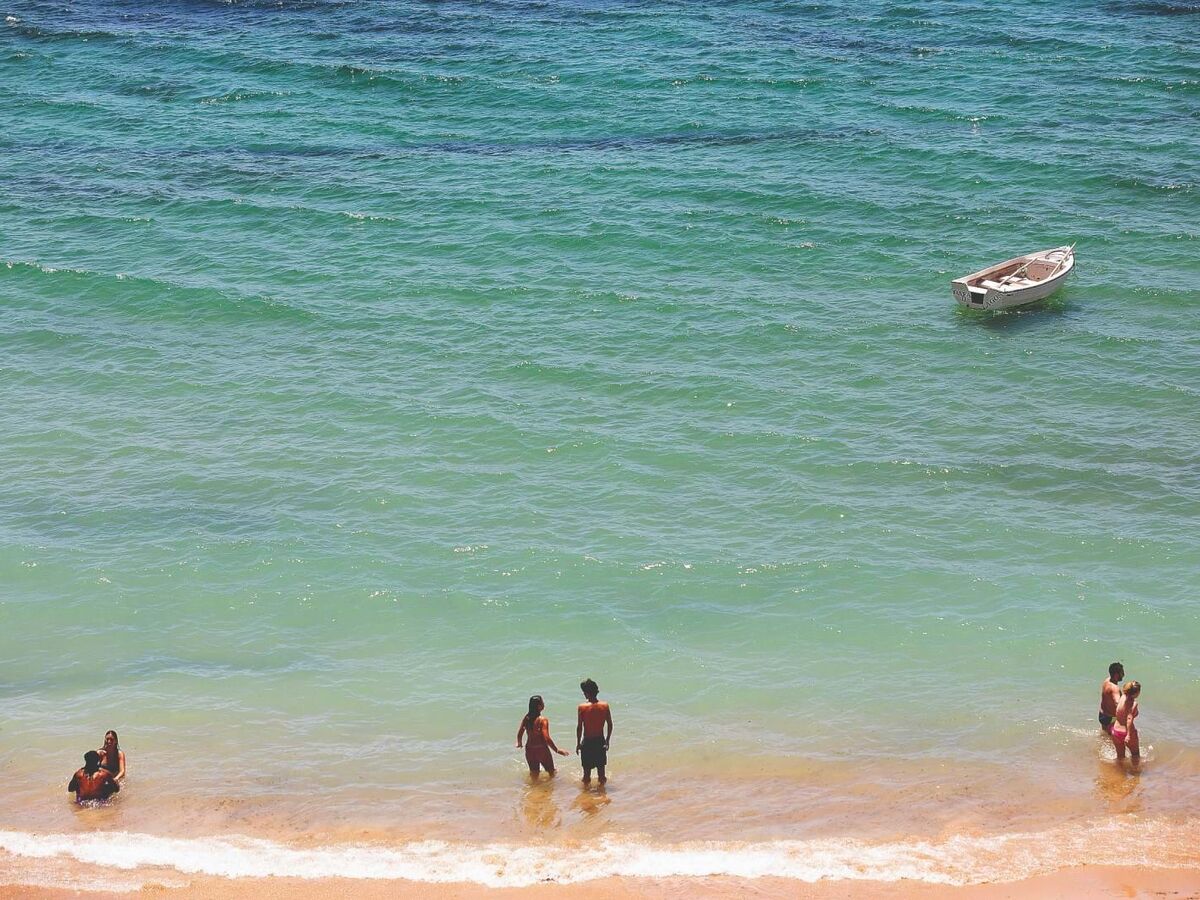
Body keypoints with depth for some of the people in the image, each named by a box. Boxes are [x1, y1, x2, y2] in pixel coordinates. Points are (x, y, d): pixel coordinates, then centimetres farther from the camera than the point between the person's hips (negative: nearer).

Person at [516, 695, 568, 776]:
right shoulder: (543, 720, -20)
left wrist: (519, 743, 27)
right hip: (541, 749, -6)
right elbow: (546, 738, -25)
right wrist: (557, 750, -18)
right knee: (551, 772, 16)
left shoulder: (526, 718, -3)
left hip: (529, 749, 6)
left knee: (534, 774, 19)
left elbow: (520, 733, 7)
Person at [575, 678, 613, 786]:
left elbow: (579, 727, -11)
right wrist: (607, 741, 13)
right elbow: (610, 725, 0)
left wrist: (578, 743, 0)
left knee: (587, 769, 11)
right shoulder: (605, 706, -7)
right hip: (600, 741, 3)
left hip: (587, 742, -3)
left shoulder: (582, 707, -16)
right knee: (601, 768, 17)